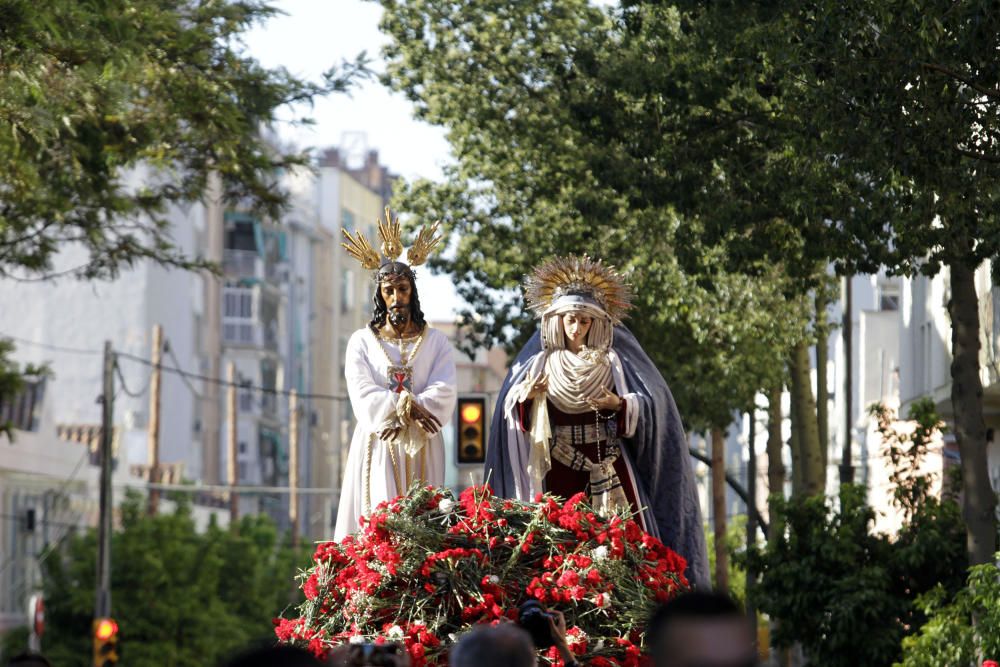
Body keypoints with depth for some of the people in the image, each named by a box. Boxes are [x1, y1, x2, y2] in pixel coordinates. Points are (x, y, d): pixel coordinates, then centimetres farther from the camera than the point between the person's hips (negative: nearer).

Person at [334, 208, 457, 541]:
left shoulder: (436, 341, 11)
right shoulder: (362, 341, 9)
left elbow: (444, 392, -3)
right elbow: (362, 394, -4)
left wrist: (403, 417, -17)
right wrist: (403, 405, -19)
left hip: (421, 450, 1)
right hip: (377, 448, -1)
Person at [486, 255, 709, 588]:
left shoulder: (612, 360, 5)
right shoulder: (540, 362, 9)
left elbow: (649, 405, -1)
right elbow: (511, 408, 0)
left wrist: (618, 404, -20)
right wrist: (526, 396, -21)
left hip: (607, 468, -1)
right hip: (559, 470, 1)